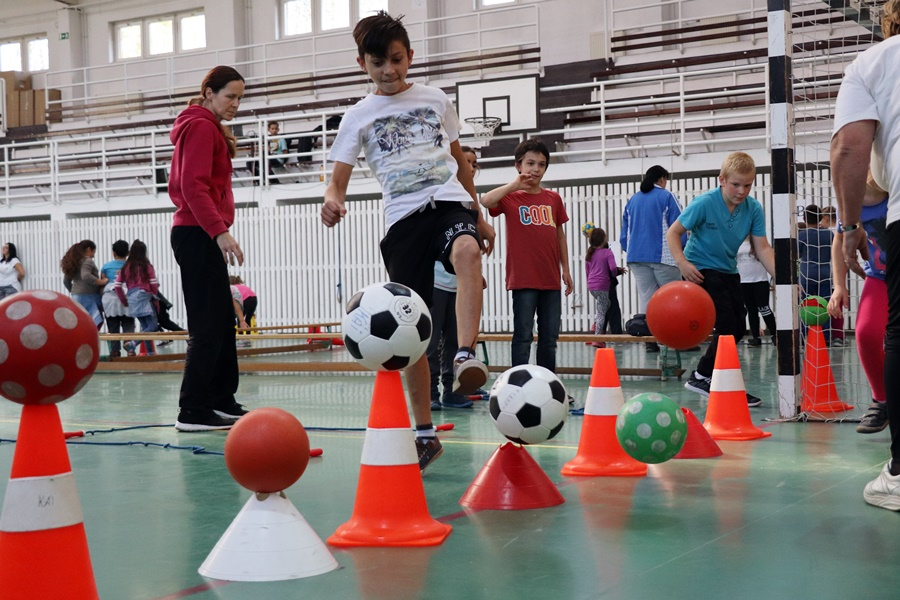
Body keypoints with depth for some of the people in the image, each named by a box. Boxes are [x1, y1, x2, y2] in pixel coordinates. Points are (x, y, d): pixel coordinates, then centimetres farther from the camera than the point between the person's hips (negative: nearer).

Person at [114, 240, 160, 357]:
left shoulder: (125, 267, 8)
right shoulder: (147, 266, -3)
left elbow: (117, 286, 5)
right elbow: (154, 284, -5)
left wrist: (124, 301, 15)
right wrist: (154, 298, 11)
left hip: (131, 298, 6)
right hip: (144, 296, -6)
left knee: (145, 327, 15)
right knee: (153, 326, -7)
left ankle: (151, 352, 12)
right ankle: (132, 343, -26)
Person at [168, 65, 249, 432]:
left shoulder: (208, 129, 21)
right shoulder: (202, 127, -8)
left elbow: (182, 187, 22)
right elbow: (194, 187, -18)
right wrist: (220, 231, -25)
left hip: (198, 235, 10)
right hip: (199, 235, -10)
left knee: (223, 322, 13)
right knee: (209, 325, -11)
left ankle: (221, 400, 20)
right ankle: (192, 411, -10)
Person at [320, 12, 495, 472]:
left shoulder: (436, 99, 13)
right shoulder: (359, 116, 8)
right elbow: (339, 179, 4)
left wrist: (479, 217, 22)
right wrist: (332, 200, -21)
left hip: (449, 202, 0)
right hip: (403, 218, 0)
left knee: (466, 251, -39)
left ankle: (466, 356, -43)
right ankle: (424, 433, 10)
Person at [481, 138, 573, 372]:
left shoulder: (553, 198, 12)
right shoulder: (511, 197, 0)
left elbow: (560, 235, 17)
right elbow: (485, 201, -21)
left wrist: (565, 269, 15)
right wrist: (515, 185, -17)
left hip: (551, 280, 5)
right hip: (523, 280, -4)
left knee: (550, 336, 10)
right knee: (523, 335, -3)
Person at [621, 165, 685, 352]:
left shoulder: (632, 200, 14)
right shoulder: (667, 197, -2)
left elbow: (625, 232, 15)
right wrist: (682, 252, 7)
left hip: (636, 257, 5)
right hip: (662, 256, -5)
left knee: (645, 297, 6)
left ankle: (648, 338, 1)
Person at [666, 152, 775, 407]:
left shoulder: (753, 209, -8)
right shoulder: (704, 203, -21)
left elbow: (762, 247, -10)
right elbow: (673, 232, -15)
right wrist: (682, 263, -29)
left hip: (728, 272, 7)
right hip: (701, 271, -7)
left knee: (738, 328, 12)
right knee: (728, 326, -13)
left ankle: (702, 377, 27)